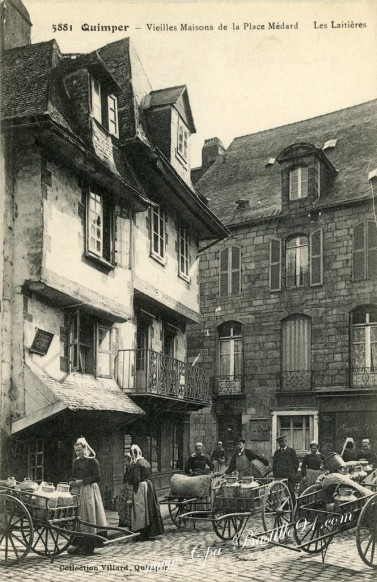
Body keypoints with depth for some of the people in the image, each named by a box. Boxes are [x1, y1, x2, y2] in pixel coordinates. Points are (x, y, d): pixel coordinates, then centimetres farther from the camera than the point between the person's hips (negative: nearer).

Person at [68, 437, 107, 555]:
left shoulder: (92, 461, -6)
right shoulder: (76, 461, 14)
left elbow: (97, 477, -11)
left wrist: (82, 481, -15)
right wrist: (72, 482, 3)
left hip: (88, 491, -6)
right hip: (77, 491, 6)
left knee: (88, 517, -5)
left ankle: (89, 546, 0)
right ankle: (78, 544, 6)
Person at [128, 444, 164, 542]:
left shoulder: (136, 464, -14)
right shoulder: (146, 462, 12)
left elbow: (136, 479, -20)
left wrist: (134, 490, -14)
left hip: (140, 487, -8)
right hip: (149, 485, 9)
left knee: (140, 510, -2)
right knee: (149, 509, 13)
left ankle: (143, 534, 1)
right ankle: (149, 532, 20)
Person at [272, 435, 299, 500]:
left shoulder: (291, 450, 8)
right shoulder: (277, 452, 17)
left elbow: (296, 462, 7)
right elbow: (274, 464, 18)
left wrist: (294, 473, 0)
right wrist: (274, 474, 7)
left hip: (289, 475, -3)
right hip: (279, 476, 3)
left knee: (291, 491, -5)